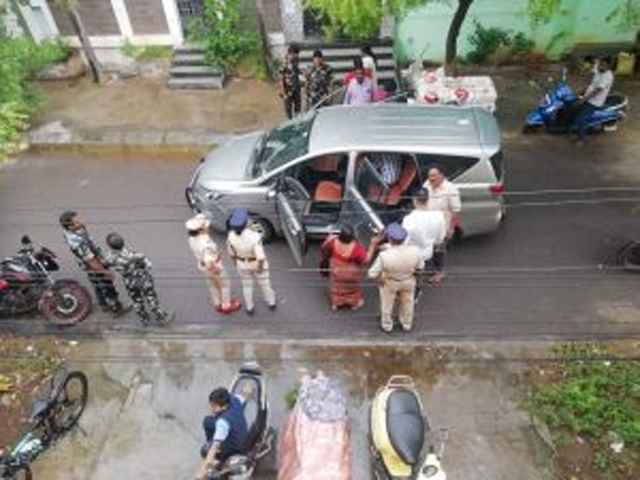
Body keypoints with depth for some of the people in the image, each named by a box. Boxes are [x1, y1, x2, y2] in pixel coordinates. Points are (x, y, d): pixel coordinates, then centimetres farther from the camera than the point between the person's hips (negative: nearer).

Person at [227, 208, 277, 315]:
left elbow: (231, 252, -8)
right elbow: (260, 256, -34)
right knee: (264, 283, 25)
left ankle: (249, 308, 46)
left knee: (247, 285, 27)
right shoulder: (254, 236, -39)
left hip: (242, 264, 2)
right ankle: (271, 303, 49)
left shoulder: (231, 235, -26)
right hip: (257, 263, -2)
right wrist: (260, 267, -12)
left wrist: (236, 262, 12)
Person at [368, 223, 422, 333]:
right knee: (407, 303, 30)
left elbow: (372, 274, -25)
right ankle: (407, 325, 54)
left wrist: (378, 279, -3)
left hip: (389, 283, -2)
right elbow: (419, 266, -11)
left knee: (387, 304, 26)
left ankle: (387, 326, 51)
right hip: (408, 281, 2)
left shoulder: (384, 255, -39)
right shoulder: (414, 251, -31)